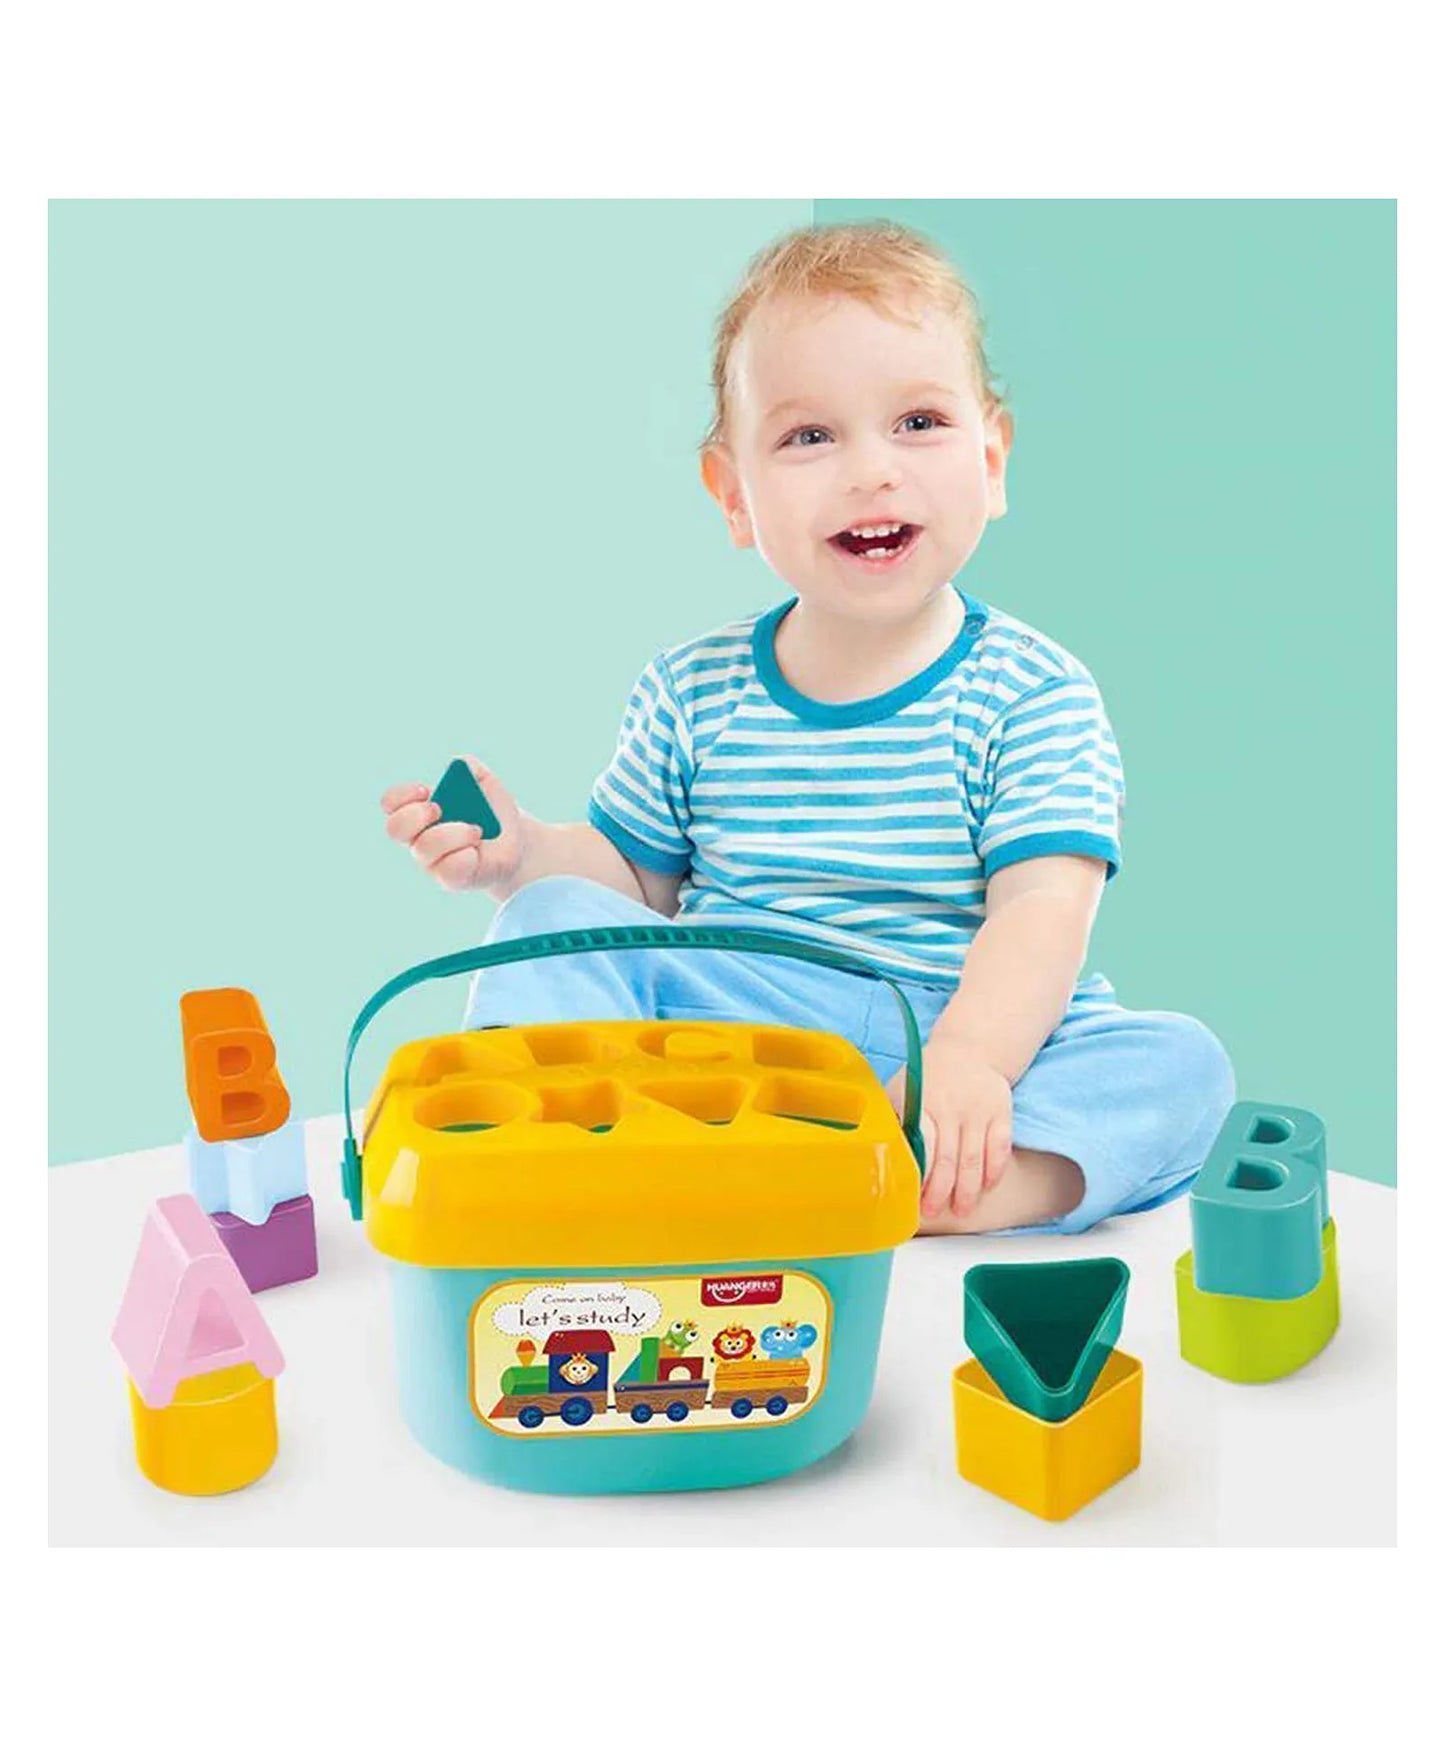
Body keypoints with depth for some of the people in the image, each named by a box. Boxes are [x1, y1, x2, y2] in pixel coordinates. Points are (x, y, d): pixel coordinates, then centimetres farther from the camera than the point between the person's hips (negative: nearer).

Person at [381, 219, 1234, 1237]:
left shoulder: (1032, 693, -2)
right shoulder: (691, 693, 8)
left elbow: (1042, 911, -13)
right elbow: (634, 876, 15)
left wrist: (968, 1057, -31)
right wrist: (520, 854, -6)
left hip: (969, 1035, -1)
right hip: (717, 1035, 2)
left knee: (1184, 1068, -25)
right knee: (558, 917, -14)